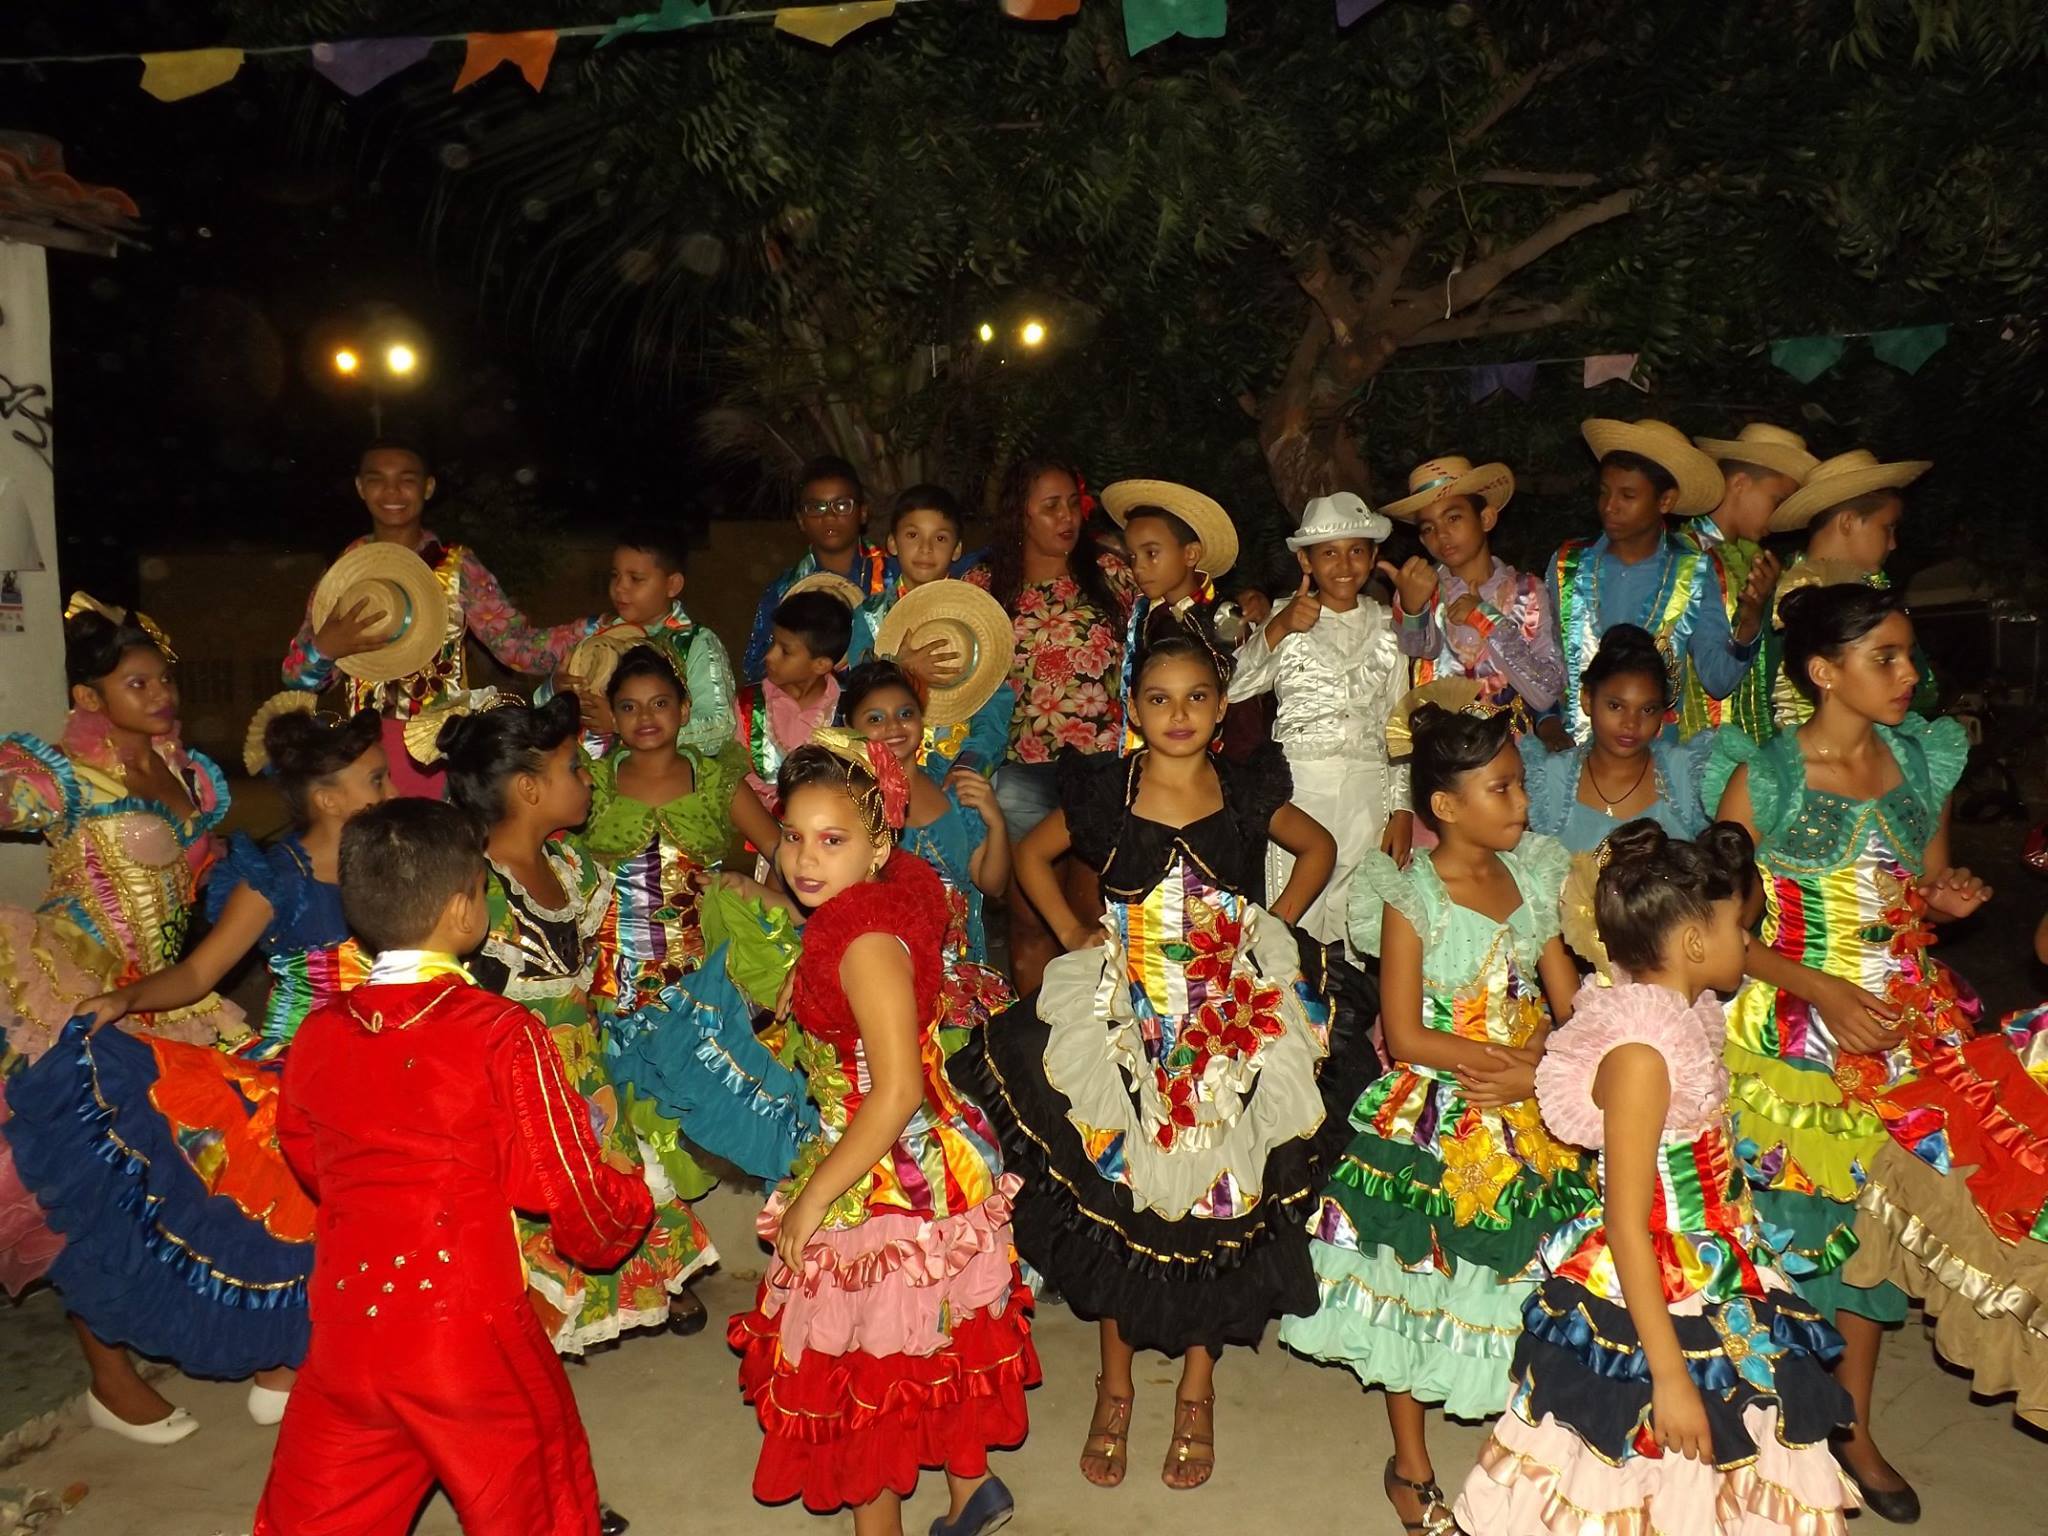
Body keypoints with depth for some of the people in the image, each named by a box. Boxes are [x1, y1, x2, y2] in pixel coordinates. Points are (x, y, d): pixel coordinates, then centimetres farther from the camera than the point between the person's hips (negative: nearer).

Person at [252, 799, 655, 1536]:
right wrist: (634, 1196, 10)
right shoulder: (503, 1034, -17)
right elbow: (577, 1194, -12)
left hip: (345, 1331, 4)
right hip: (471, 1337, -4)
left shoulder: (316, 1034, -1)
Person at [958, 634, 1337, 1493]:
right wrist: (1071, 932, -1)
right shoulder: (1103, 793, -5)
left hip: (1230, 1021, 1)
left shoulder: (1246, 794, -3)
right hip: (1124, 1018, 0)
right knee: (1118, 1195, 8)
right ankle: (1115, 1388, 26)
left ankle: (1196, 1388, 27)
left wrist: (1275, 928, 3)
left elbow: (1319, 848, 13)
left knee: (1215, 1200, 8)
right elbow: (1033, 853, 10)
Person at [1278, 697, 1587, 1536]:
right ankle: (1411, 1466, 28)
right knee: (1417, 1285, 9)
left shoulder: (1532, 879, 3)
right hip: (1429, 1128, -4)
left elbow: (1570, 1008, 3)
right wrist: (1506, 1058, -16)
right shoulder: (1412, 898, -13)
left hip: (1526, 1122, 4)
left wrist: (1534, 1072, -14)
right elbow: (1406, 1036, -16)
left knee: (1522, 1285, 10)